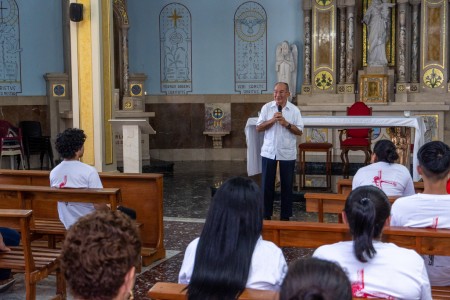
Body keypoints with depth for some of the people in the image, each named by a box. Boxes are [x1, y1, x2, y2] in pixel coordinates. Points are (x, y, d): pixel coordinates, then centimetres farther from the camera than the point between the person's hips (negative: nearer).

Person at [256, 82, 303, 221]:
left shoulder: (294, 110, -2)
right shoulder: (266, 107, 0)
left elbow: (299, 131, -3)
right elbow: (258, 128, -1)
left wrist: (286, 124, -18)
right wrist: (272, 120, -15)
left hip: (287, 153, -1)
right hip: (269, 152, 1)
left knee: (287, 185, 7)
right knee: (267, 184, 6)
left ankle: (285, 216, 19)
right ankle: (266, 214, 18)